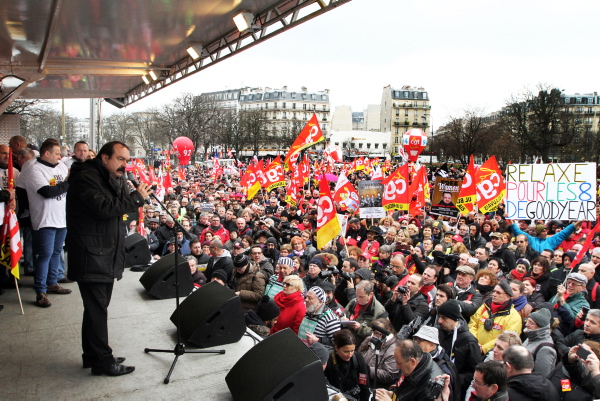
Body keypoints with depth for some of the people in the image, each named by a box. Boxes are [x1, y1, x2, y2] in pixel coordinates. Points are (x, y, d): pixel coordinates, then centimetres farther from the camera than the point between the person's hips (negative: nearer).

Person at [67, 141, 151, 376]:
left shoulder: (115, 179, 15)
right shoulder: (85, 178, -13)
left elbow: (122, 205, 8)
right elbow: (103, 208, -26)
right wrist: (136, 198, -20)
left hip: (108, 255, 10)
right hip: (90, 256, -9)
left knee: (97, 308, 17)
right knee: (97, 309, -3)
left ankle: (93, 355, 29)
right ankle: (102, 361, 7)